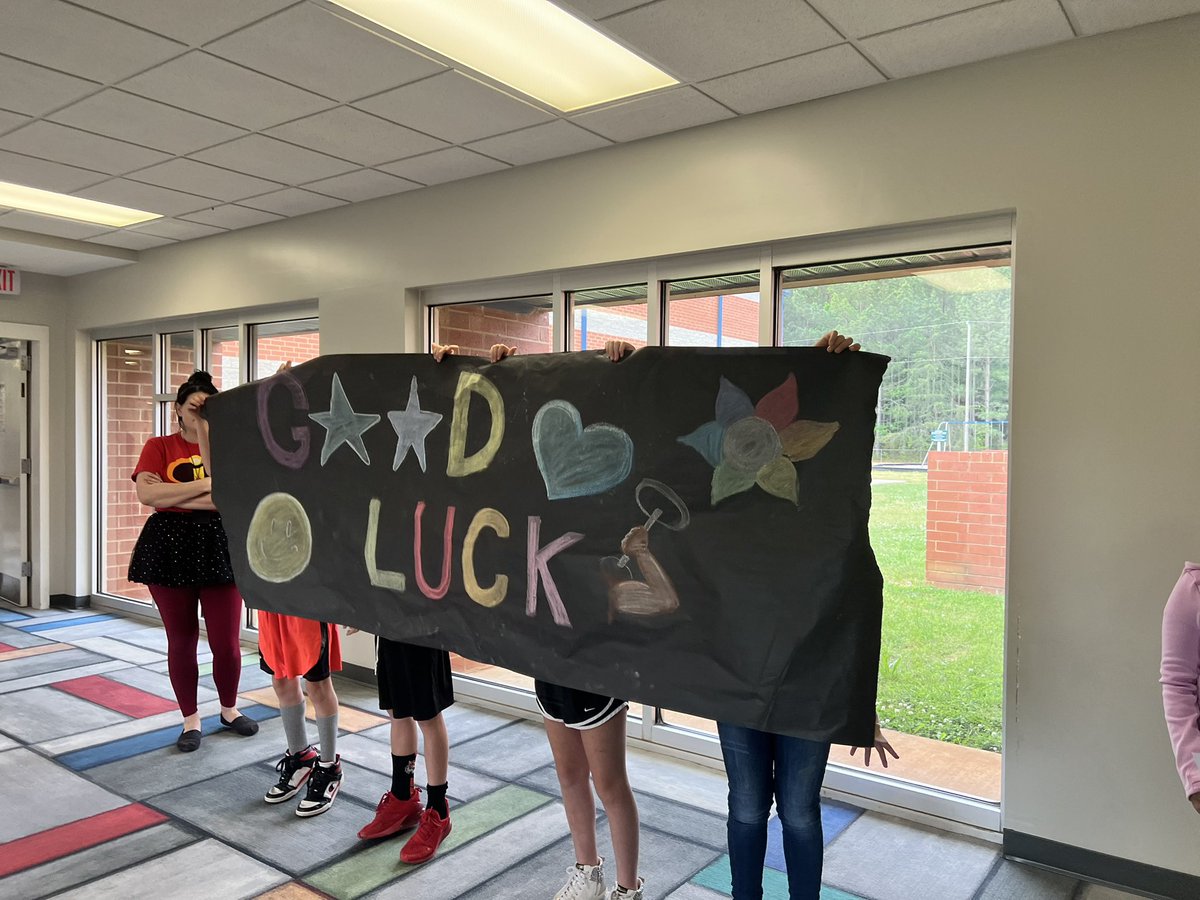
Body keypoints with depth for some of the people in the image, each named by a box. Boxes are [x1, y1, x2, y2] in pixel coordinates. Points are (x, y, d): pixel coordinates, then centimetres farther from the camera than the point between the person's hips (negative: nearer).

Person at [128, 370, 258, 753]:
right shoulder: (159, 446, 4)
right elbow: (146, 493, -13)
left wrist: (175, 498, -14)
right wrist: (205, 485, -16)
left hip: (221, 546, 0)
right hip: (170, 546, 0)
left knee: (227, 642, 3)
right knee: (181, 641, 10)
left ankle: (229, 710, 29)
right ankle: (190, 720, 27)